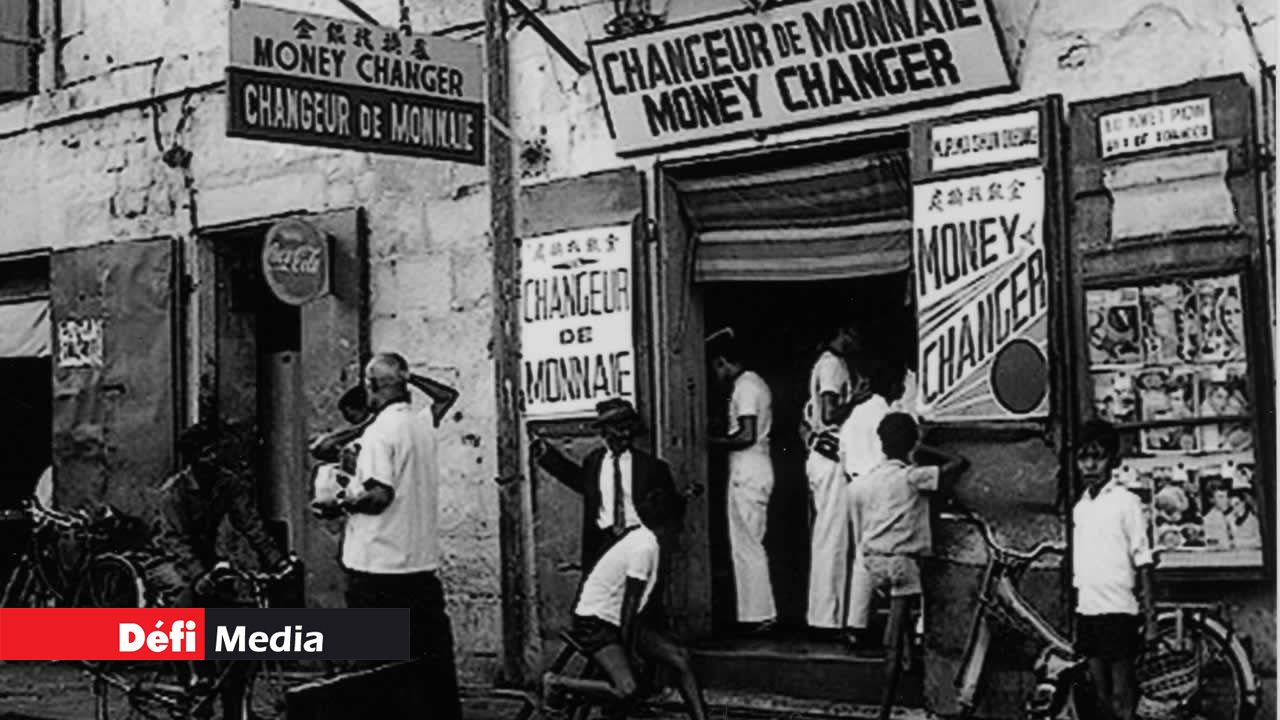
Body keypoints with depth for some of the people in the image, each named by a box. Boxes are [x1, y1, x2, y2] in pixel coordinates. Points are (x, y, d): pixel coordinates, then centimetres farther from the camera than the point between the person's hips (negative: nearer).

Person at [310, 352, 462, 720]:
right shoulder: (424, 424, 8)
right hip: (423, 564, 6)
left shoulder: (379, 432, -12)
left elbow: (380, 495, -21)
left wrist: (339, 505, -7)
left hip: (378, 567, -6)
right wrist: (407, 377, 22)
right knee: (433, 657, 9)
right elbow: (447, 396, 30)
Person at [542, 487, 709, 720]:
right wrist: (628, 651, -15)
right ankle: (556, 683, -4)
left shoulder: (645, 538, 5)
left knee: (680, 657, -3)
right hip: (595, 622, -10)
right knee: (627, 690, -24)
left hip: (621, 619, 10)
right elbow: (630, 604, -20)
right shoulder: (645, 548, -22)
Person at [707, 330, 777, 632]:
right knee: (751, 545, 13)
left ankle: (758, 615, -2)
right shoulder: (754, 383, 17)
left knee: (746, 546, -5)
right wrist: (723, 438, 14)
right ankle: (759, 612, 17)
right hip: (752, 474, 10)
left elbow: (747, 436, -21)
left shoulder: (745, 388, -14)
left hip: (748, 476, -10)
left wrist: (714, 442, -10)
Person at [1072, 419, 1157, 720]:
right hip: (1086, 610, 6)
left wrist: (1149, 617, -11)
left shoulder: (1126, 501, -5)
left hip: (1117, 609, -6)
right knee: (1102, 696, 9)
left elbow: (1142, 562, -7)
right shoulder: (1079, 507, 12)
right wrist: (1074, 616, 15)